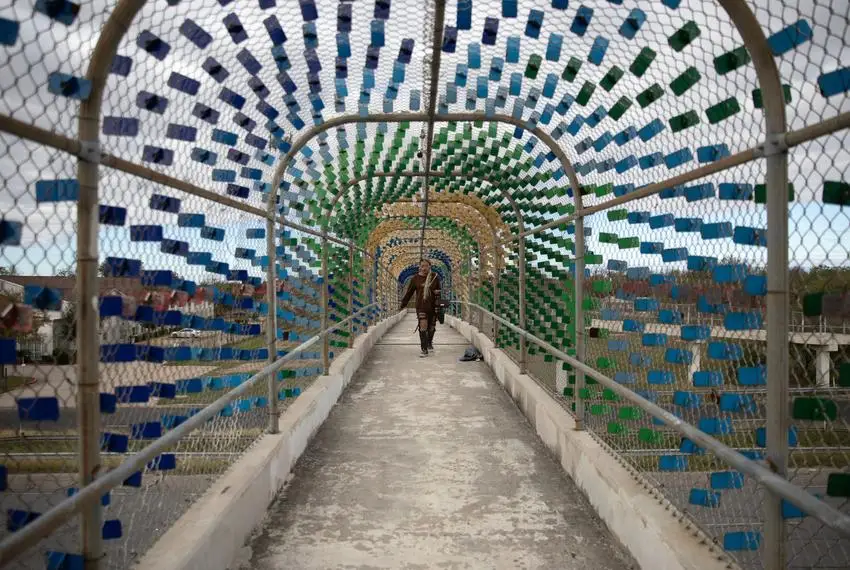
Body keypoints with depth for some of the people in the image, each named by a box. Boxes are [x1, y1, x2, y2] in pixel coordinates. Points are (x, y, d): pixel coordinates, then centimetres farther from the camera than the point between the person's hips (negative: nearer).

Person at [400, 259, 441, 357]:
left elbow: (439, 290, 16)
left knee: (431, 327, 12)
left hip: (433, 306, 2)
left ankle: (429, 343, 39)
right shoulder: (416, 278, 0)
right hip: (421, 306, -2)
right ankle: (424, 350, -9)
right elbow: (409, 292, 8)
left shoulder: (435, 277, 2)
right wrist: (403, 304, 8)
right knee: (423, 327, -12)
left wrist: (437, 292, -4)